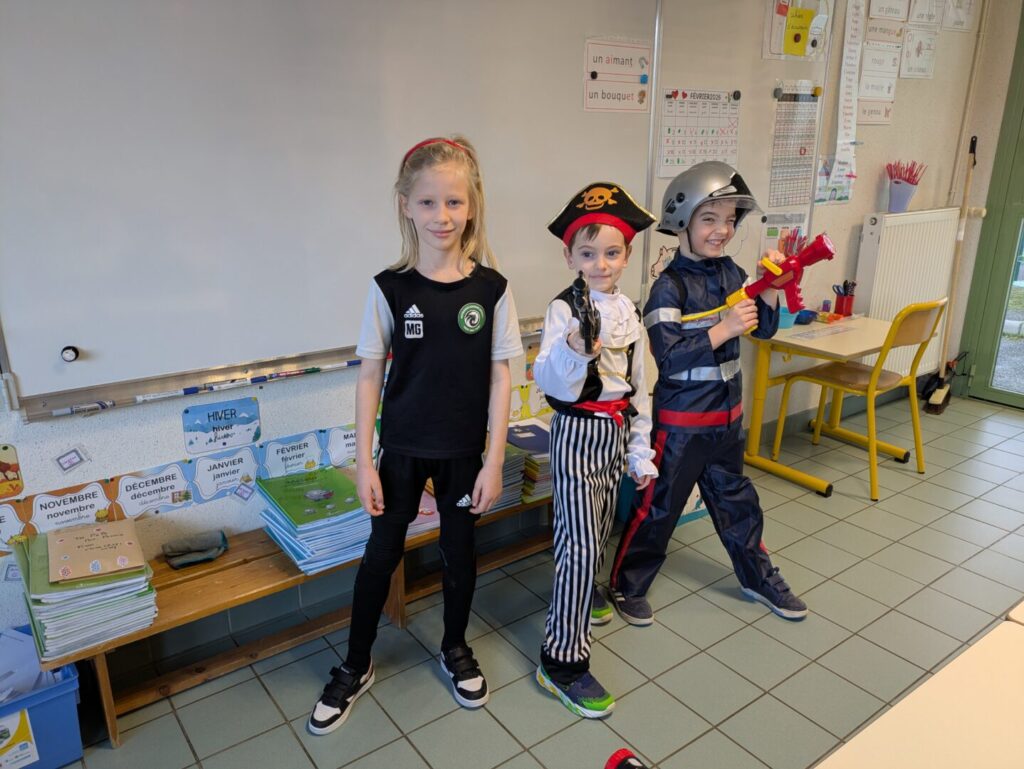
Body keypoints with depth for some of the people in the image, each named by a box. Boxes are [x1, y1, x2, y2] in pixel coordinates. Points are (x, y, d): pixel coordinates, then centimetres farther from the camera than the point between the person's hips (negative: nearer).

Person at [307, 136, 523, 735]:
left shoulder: (491, 288, -8)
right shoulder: (390, 288, -9)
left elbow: (501, 376, -5)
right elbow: (371, 376, -5)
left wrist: (494, 460, -6)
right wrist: (364, 460, -6)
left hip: (465, 450, 1)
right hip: (402, 449, 0)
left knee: (460, 550, 16)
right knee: (382, 554, 12)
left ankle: (456, 649, 42)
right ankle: (356, 668, 33)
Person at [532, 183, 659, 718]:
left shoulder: (628, 310, 4)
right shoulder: (564, 309, -15)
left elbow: (639, 385, 11)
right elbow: (548, 380, -29)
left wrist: (641, 451, 13)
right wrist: (573, 349, -50)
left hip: (617, 431, 7)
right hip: (578, 432, -7)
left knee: (598, 531, 21)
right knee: (581, 542, -7)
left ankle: (579, 594, 49)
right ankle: (563, 661, 3)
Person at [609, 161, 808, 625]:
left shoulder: (731, 274, 3)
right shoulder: (670, 286, -17)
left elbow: (764, 329, 9)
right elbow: (668, 355, -24)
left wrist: (770, 288, -7)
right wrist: (724, 330, -28)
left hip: (727, 413, 7)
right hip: (682, 419, -7)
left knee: (734, 498, 22)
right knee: (659, 505, 6)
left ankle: (758, 577, 39)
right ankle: (628, 585, 24)